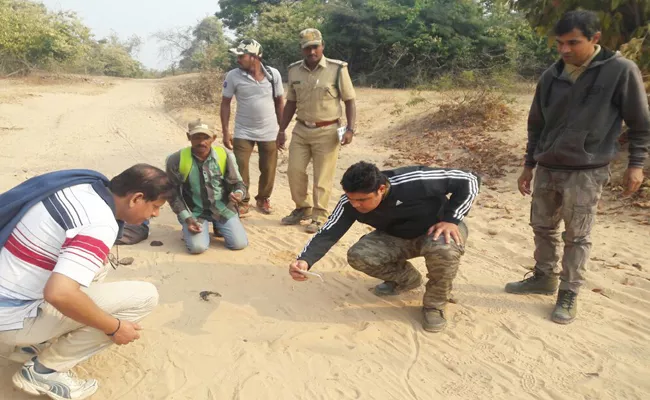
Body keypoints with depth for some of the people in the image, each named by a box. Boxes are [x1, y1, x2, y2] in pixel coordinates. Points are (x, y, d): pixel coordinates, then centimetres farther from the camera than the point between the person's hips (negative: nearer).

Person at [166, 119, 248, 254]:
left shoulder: (225, 155, -12)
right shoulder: (176, 160, -14)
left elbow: (237, 183, -2)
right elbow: (173, 193, -4)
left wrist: (238, 194, -27)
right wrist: (187, 218, -12)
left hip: (223, 209, 1)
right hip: (194, 211, -1)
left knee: (240, 243, -9)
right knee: (198, 247, -20)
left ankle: (219, 226, 24)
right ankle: (189, 229, 17)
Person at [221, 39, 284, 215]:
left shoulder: (273, 74, -6)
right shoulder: (233, 76, -8)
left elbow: (279, 102, 3)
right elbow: (225, 103, -2)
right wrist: (225, 132, -6)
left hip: (269, 132, 1)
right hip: (243, 133, -1)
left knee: (268, 170, 9)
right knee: (239, 169, 0)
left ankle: (263, 199, 30)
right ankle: (242, 202, 17)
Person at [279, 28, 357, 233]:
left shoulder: (337, 69, -9)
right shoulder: (294, 70, 4)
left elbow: (349, 101, -4)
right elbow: (291, 103, 13)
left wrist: (350, 129, -15)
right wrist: (281, 130, 12)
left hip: (326, 132, -4)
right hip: (301, 130, 5)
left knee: (322, 177, 2)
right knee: (294, 171, 7)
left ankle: (319, 217, 16)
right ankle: (302, 208, 28)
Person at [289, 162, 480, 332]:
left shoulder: (414, 181, -36)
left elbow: (469, 180, -25)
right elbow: (328, 233, -22)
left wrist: (451, 219, -32)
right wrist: (305, 260, -39)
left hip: (438, 228, -4)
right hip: (397, 237, 4)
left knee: (444, 249, -40)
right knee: (359, 256, -20)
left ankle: (435, 304, -9)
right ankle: (406, 278, 10)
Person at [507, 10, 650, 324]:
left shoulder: (621, 71, -10)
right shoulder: (551, 76, 3)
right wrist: (529, 165, 12)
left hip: (586, 172, -5)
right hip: (547, 169, 5)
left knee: (576, 236, 2)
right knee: (543, 227, 15)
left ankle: (569, 294, 16)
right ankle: (544, 277, 33)